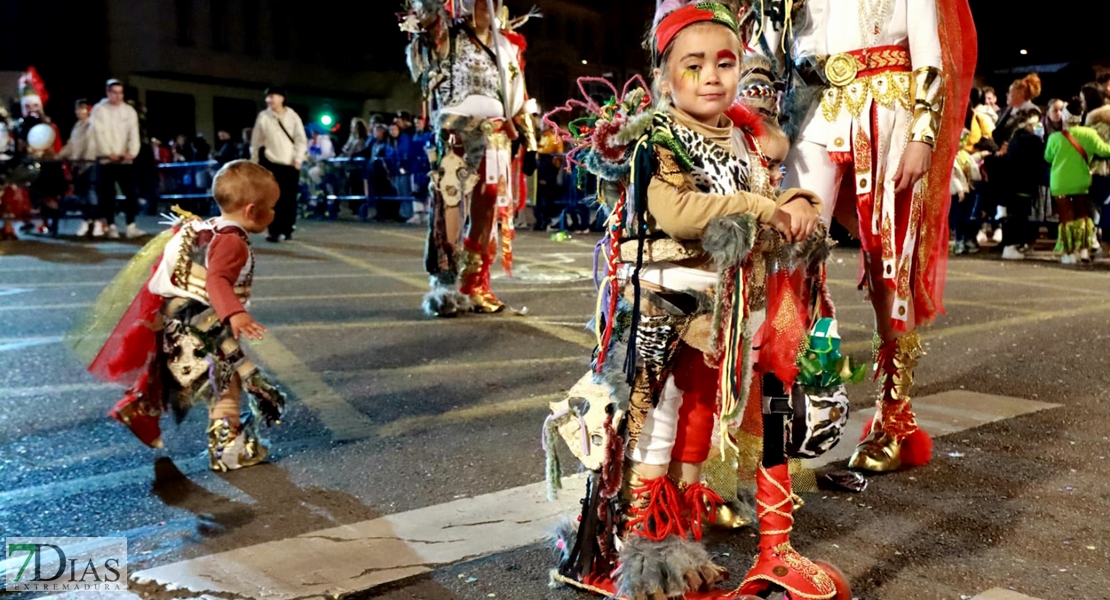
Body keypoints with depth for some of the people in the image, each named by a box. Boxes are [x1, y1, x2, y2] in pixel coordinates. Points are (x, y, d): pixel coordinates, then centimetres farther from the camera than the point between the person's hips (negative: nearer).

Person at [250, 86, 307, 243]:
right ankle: (275, 231, -3)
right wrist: (254, 161, 5)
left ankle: (287, 229, 15)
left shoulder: (292, 116, 3)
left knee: (290, 198, 3)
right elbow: (256, 141, 7)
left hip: (290, 163, 1)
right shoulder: (263, 117, 3)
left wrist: (298, 158, -4)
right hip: (271, 163, 0)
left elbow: (301, 139, 4)